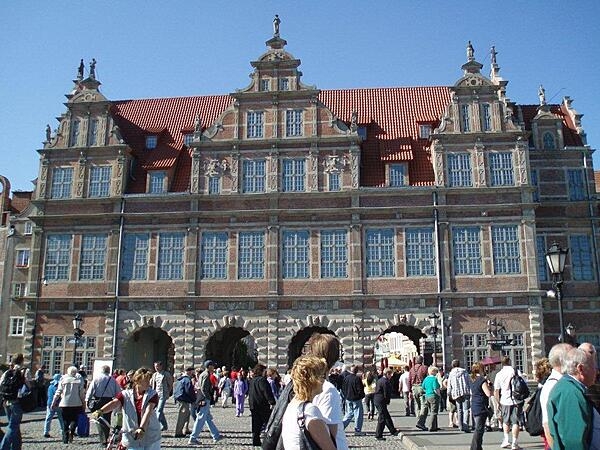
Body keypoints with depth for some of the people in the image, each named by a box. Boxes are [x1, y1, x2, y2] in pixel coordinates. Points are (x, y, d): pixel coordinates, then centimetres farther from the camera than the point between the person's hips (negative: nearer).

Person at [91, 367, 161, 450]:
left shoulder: (152, 394, -7)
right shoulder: (125, 394, -3)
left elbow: (148, 412, -22)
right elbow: (114, 403, -22)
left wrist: (141, 428, -39)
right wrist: (100, 411, -43)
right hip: (132, 440, 0)